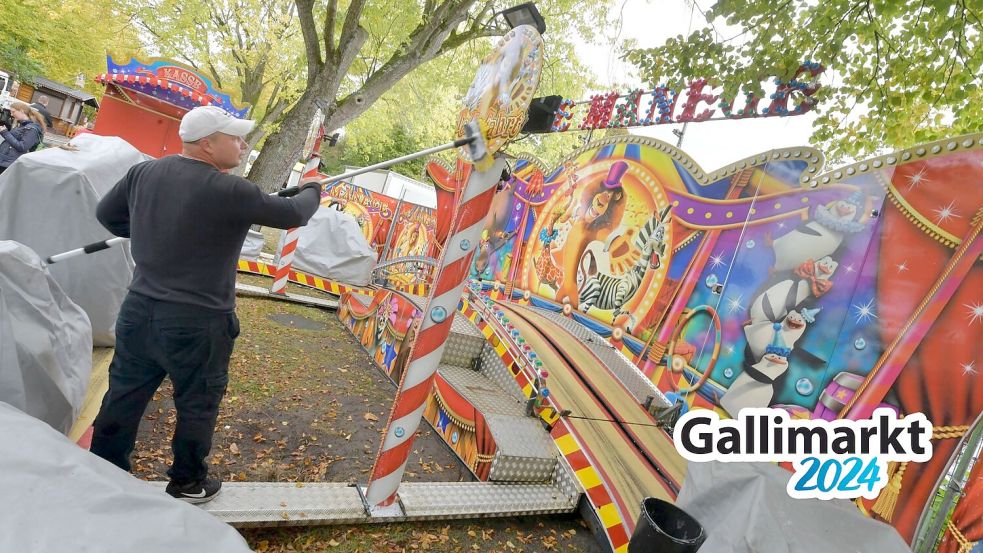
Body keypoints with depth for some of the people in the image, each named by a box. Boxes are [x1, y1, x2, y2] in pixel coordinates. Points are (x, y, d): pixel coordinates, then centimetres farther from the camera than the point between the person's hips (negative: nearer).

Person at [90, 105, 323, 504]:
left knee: (124, 398, 18)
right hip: (198, 323, -6)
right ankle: (187, 484, 31)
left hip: (139, 311, 6)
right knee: (197, 406, 14)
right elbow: (292, 215, -9)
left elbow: (106, 214, 15)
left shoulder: (143, 172, 1)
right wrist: (312, 190, 11)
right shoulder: (229, 191, -19)